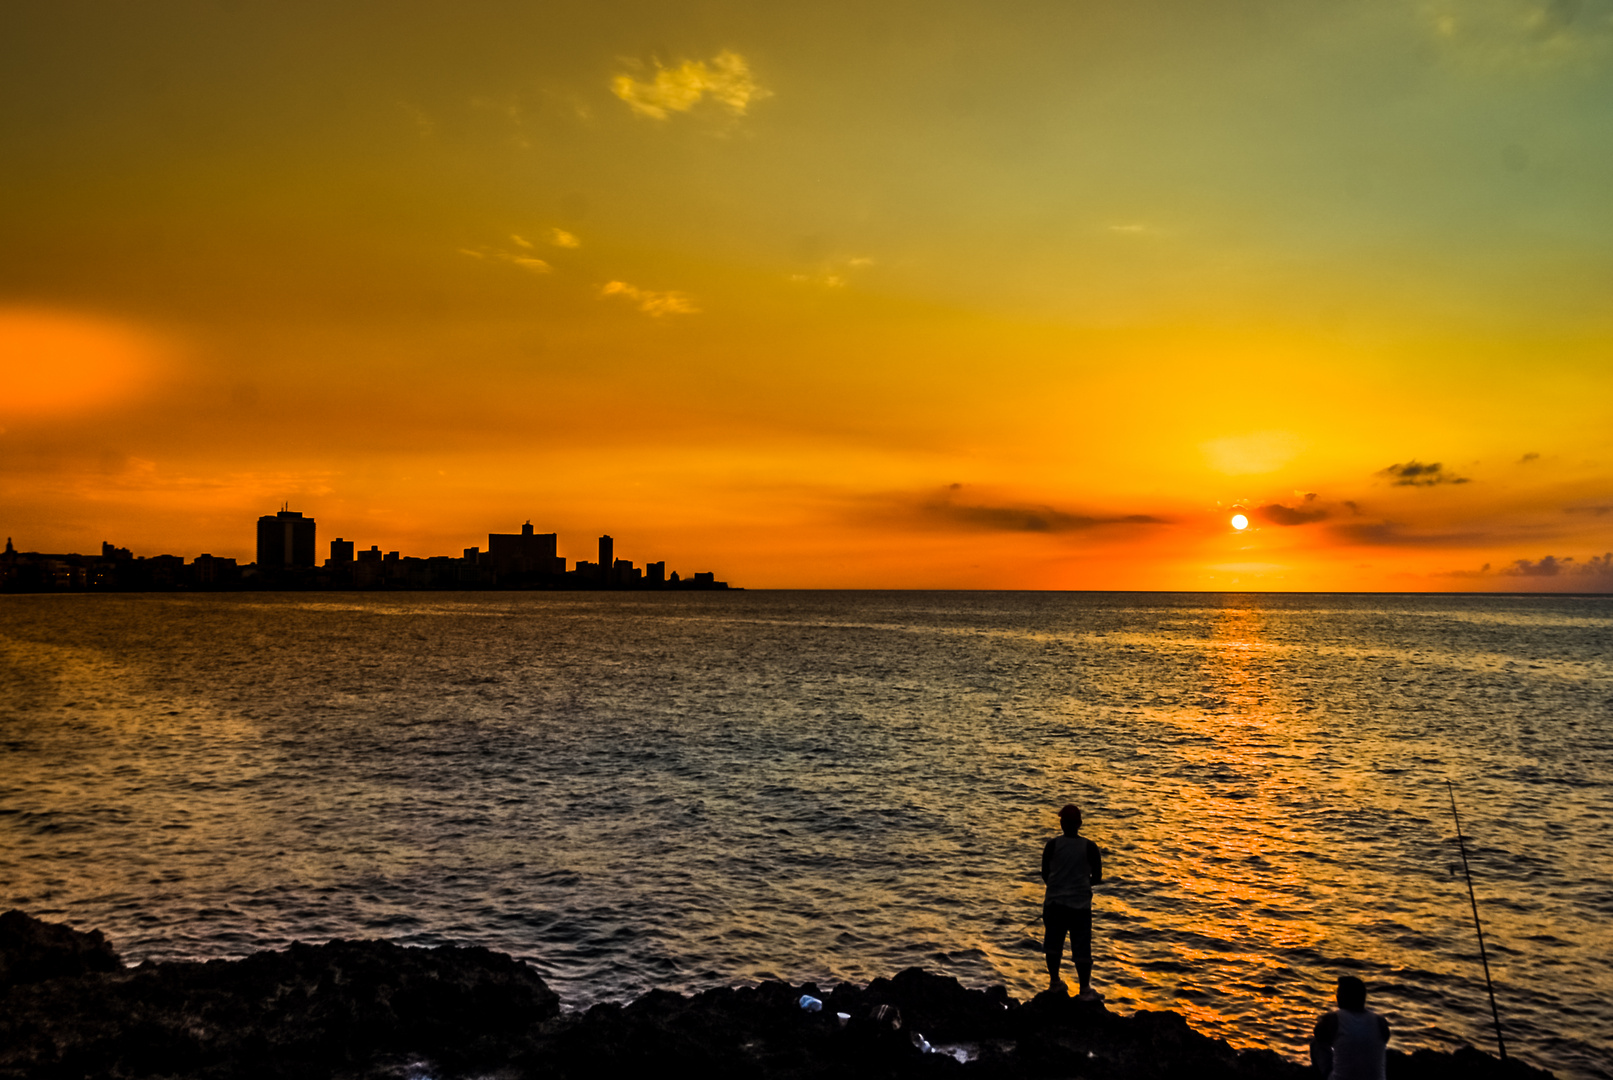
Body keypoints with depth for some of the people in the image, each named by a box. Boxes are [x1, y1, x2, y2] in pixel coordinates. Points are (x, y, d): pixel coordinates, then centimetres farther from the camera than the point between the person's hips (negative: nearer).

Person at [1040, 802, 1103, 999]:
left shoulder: (1053, 845, -6)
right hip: (1080, 903, -1)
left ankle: (1054, 982, 28)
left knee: (1053, 945, 17)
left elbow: (1045, 874, 1)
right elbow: (1097, 878, -1)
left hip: (1054, 902, 1)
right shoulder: (1089, 847, -8)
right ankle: (1085, 989, 8)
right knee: (1081, 949, 5)